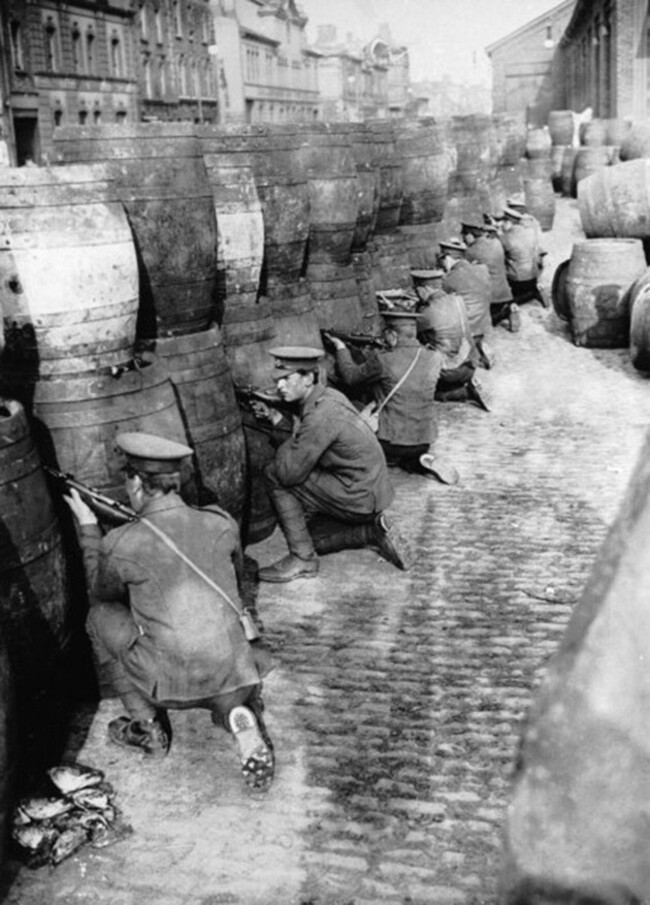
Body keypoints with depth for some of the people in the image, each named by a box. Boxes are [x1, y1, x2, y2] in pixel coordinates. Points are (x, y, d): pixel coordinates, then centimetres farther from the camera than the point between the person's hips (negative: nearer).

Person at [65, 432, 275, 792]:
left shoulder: (121, 545, -10)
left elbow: (100, 594, 13)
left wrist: (88, 528, 22)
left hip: (169, 682, -2)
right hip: (231, 679, 3)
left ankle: (147, 725, 18)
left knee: (101, 616, 19)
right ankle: (238, 715, 3)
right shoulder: (221, 523, -2)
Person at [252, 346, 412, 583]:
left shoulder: (320, 416, -24)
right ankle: (373, 530, 15)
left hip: (357, 498, -10)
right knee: (312, 537, 24)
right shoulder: (327, 396, 5)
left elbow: (290, 472, -22)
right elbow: (300, 446, 13)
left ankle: (302, 559, -5)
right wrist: (276, 418, 4)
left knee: (275, 475, -10)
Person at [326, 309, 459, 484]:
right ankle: (422, 462, 4)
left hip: (391, 442, -4)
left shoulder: (383, 360, -17)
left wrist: (341, 347, 14)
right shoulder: (434, 358, -3)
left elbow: (350, 376, -2)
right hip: (424, 442, 5)